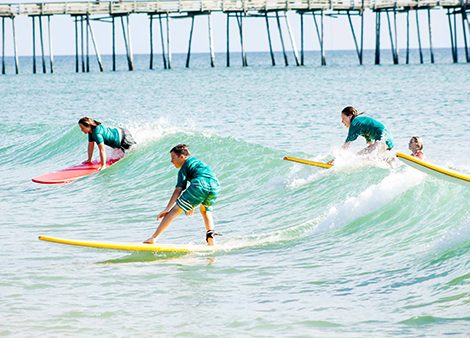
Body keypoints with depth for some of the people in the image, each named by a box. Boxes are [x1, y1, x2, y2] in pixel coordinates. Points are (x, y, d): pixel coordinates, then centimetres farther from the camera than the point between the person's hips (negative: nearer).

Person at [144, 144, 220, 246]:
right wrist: (192, 206, 47)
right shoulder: (197, 162, 38)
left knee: (175, 210, -3)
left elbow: (178, 190, 3)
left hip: (200, 186, -7)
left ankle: (153, 238, -9)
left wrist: (167, 209, -1)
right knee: (205, 210, 36)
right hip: (215, 186, 7)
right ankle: (210, 235, 17)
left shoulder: (184, 168, 15)